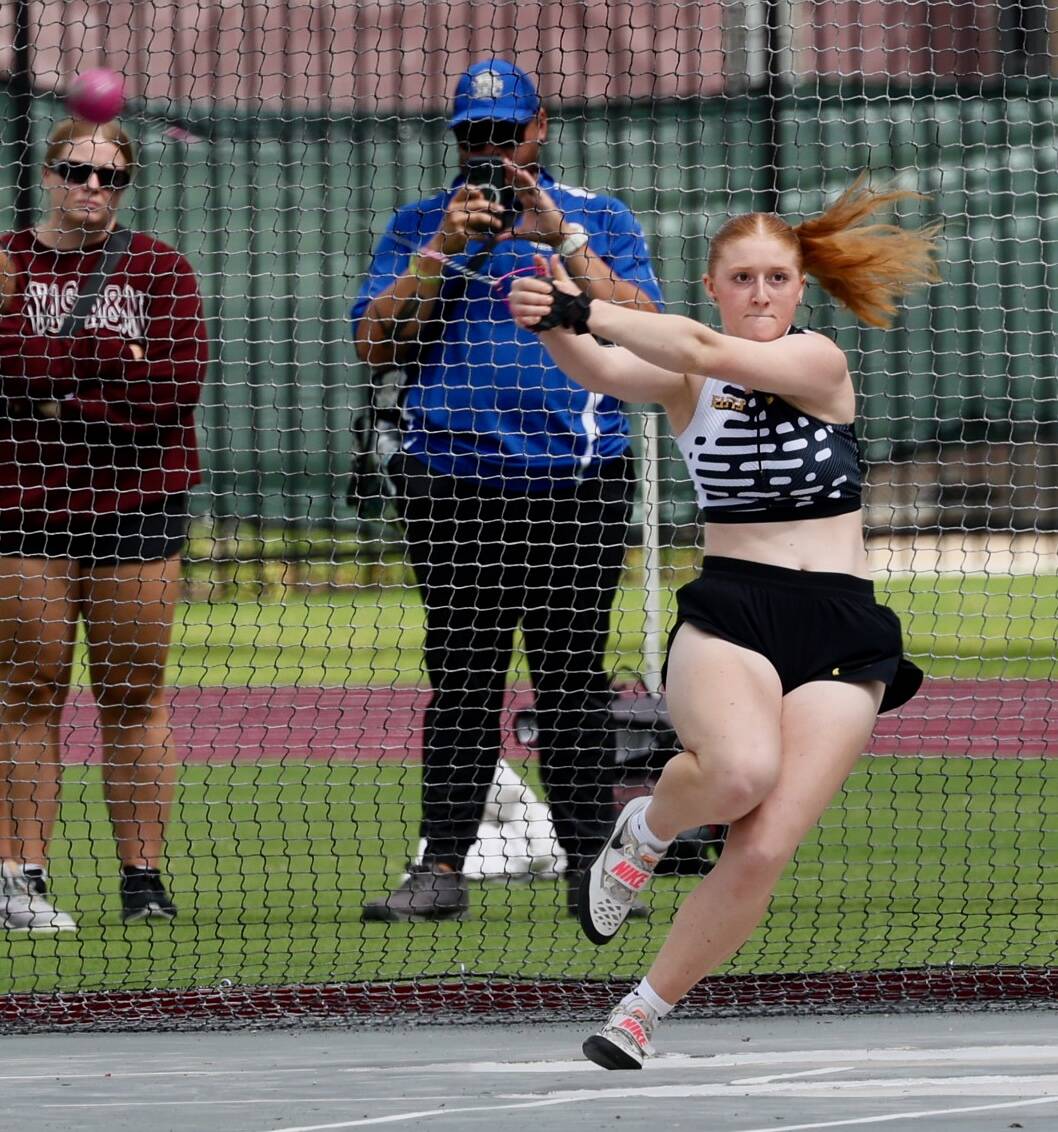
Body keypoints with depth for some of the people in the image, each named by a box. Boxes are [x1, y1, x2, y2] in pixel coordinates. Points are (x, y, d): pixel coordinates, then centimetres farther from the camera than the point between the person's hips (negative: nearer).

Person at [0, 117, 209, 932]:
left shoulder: (161, 270, 8)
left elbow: (181, 383, -5)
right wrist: (115, 360, -11)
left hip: (137, 506, 1)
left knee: (135, 696, 2)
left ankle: (144, 880, 6)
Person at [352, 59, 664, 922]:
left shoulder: (600, 220, 10)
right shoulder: (418, 227, 13)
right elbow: (376, 343, 2)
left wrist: (565, 241, -11)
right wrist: (445, 251, -8)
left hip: (576, 482, -1)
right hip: (452, 485, 1)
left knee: (572, 675, -1)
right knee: (462, 678, -1)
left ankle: (592, 865, 1)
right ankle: (442, 867, -1)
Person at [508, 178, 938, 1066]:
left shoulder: (819, 363, -2)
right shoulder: (685, 381, 5)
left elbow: (706, 351, -19)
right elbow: (602, 371, -16)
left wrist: (582, 309, -26)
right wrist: (555, 327, -39)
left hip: (839, 635, 0)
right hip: (728, 615, 0)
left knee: (761, 854, -12)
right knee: (741, 770, -34)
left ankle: (644, 1010, 8)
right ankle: (646, 829, 0)